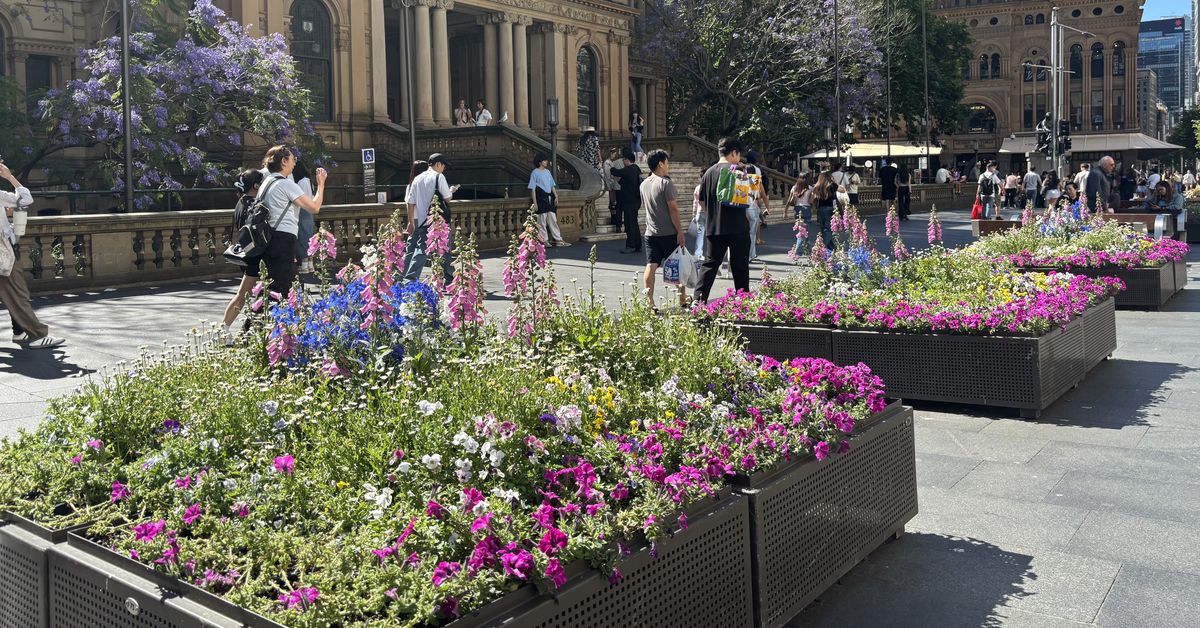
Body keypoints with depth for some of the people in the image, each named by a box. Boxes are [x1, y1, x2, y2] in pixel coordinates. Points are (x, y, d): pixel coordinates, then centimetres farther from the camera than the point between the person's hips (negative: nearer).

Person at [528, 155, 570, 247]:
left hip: (549, 197, 7)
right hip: (541, 198, -6)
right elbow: (532, 189, -7)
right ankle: (544, 240, 3)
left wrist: (556, 196, 10)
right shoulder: (535, 173, -4)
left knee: (553, 219, 7)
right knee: (542, 220, -3)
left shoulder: (548, 172, 15)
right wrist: (535, 202, -13)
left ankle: (558, 240, 8)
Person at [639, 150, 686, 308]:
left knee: (651, 266, 0)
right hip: (668, 233, -5)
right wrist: (680, 232, -13)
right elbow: (673, 209, -15)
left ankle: (649, 302, -7)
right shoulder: (665, 183, -12)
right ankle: (682, 300, 18)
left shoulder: (644, 184, 9)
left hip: (650, 233, 5)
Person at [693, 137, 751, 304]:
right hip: (737, 226, -5)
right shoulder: (735, 170, -8)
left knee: (710, 264, 6)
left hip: (713, 227, 5)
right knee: (739, 266, 6)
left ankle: (699, 299, -5)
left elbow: (702, 201, 13)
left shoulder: (709, 172, 9)